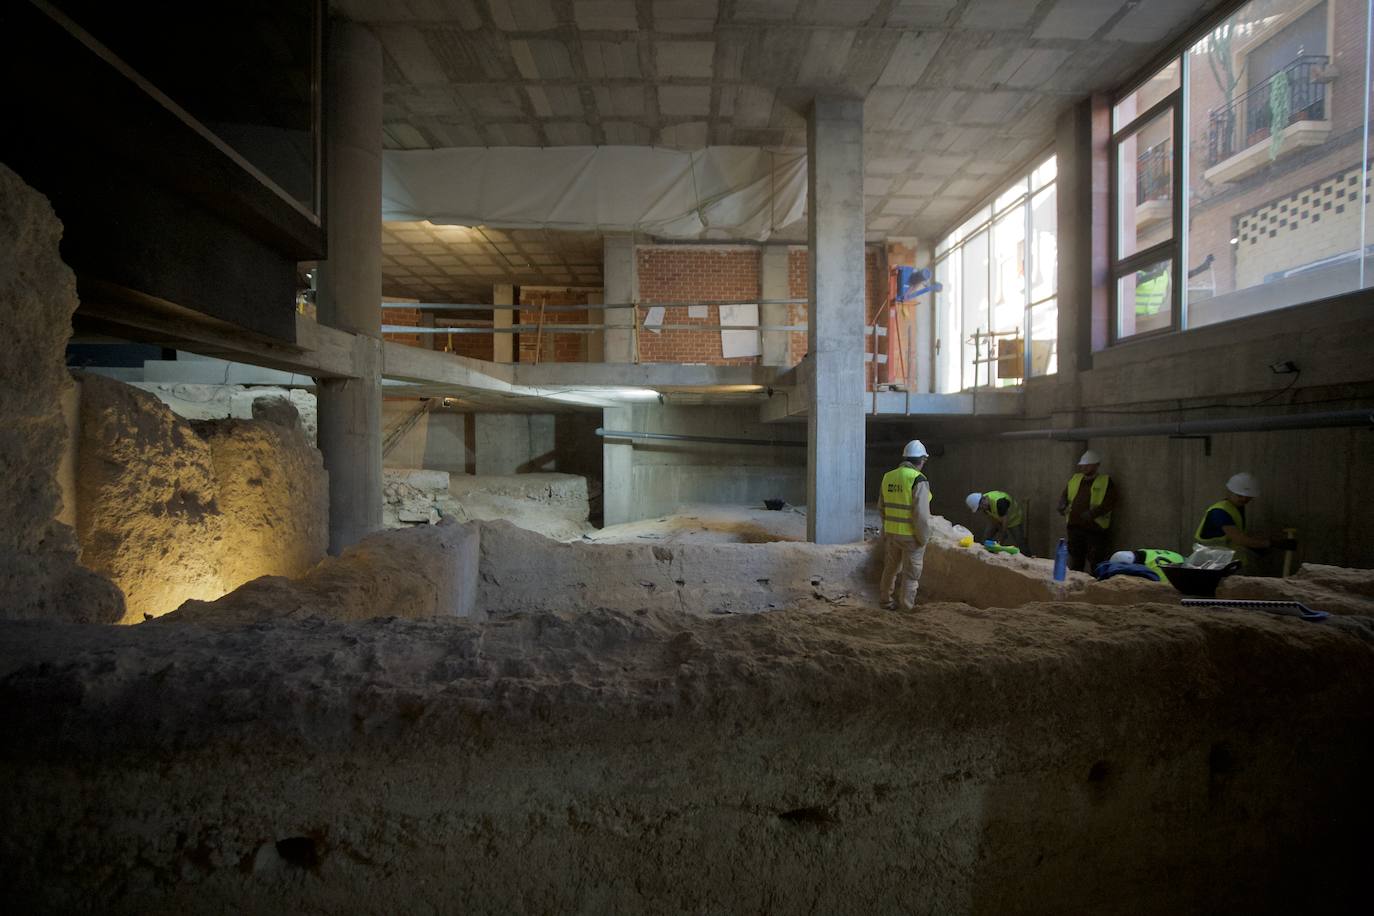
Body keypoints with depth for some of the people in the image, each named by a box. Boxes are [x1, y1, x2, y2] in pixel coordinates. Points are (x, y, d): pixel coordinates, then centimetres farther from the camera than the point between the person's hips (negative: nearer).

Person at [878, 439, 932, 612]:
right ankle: (906, 609, 12)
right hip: (911, 535, -6)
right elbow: (921, 514, -20)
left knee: (890, 568, 21)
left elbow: (882, 507, 12)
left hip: (891, 532, 6)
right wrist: (923, 538, -10)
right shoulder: (918, 480, -17)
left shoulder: (888, 477, 4)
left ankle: (885, 601, 35)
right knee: (911, 574, 6)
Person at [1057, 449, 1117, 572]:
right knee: (1075, 563, 13)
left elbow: (1110, 502, -11)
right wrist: (1063, 508, -2)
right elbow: (1064, 496, 18)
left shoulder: (1106, 482, -1)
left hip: (1096, 529, -5)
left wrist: (1094, 513, -21)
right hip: (1074, 526, 5)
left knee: (1094, 565, -4)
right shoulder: (1074, 479, 14)